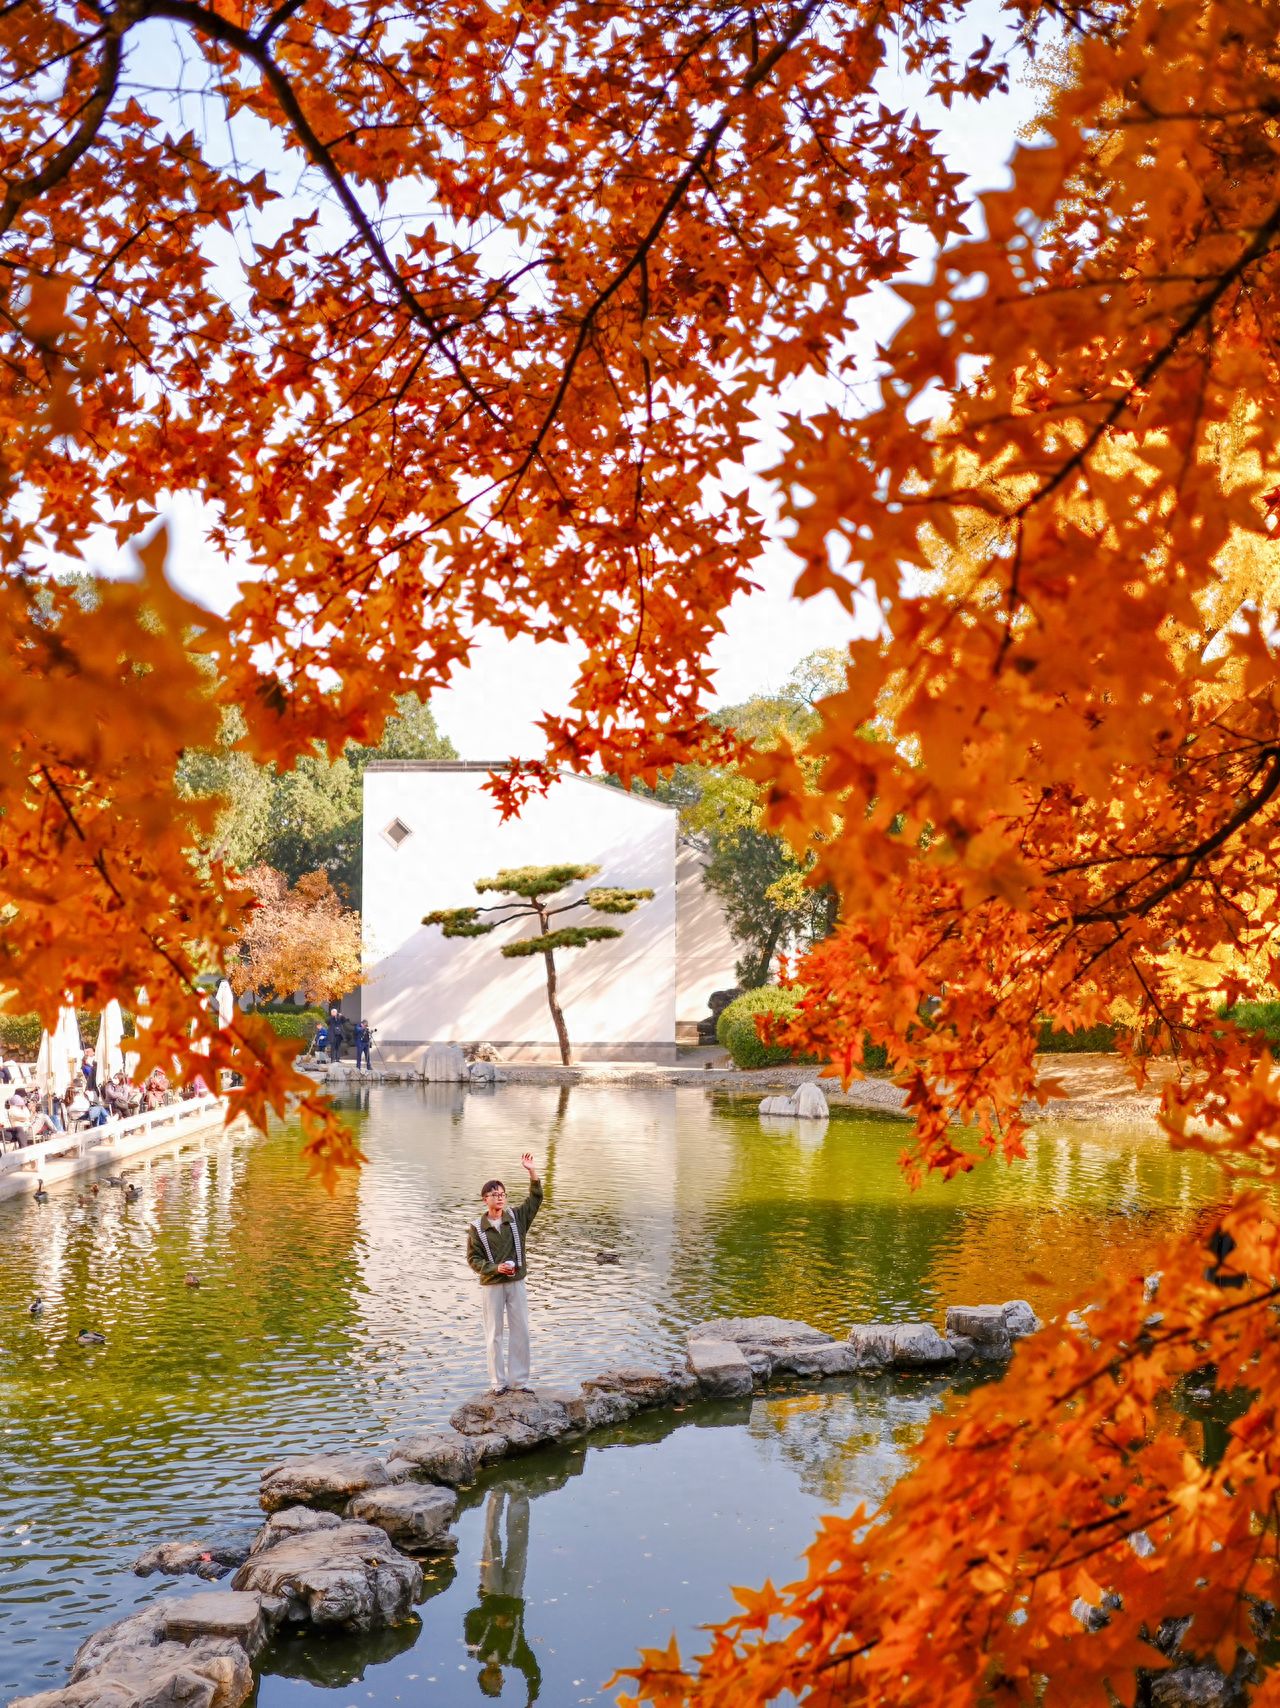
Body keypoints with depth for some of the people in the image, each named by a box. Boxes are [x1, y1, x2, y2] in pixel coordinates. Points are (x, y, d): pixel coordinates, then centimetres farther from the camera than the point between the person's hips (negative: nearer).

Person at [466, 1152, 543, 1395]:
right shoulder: (476, 1227, -8)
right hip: (491, 1285, -3)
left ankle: (519, 1380, 15)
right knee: (494, 1334, 4)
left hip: (516, 1283, 3)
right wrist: (496, 1268, -21)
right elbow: (473, 1259, -6)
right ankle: (498, 1382, 13)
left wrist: (531, 1172, -19)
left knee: (520, 1331, 5)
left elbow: (536, 1197, -6)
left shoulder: (517, 1217, 0)